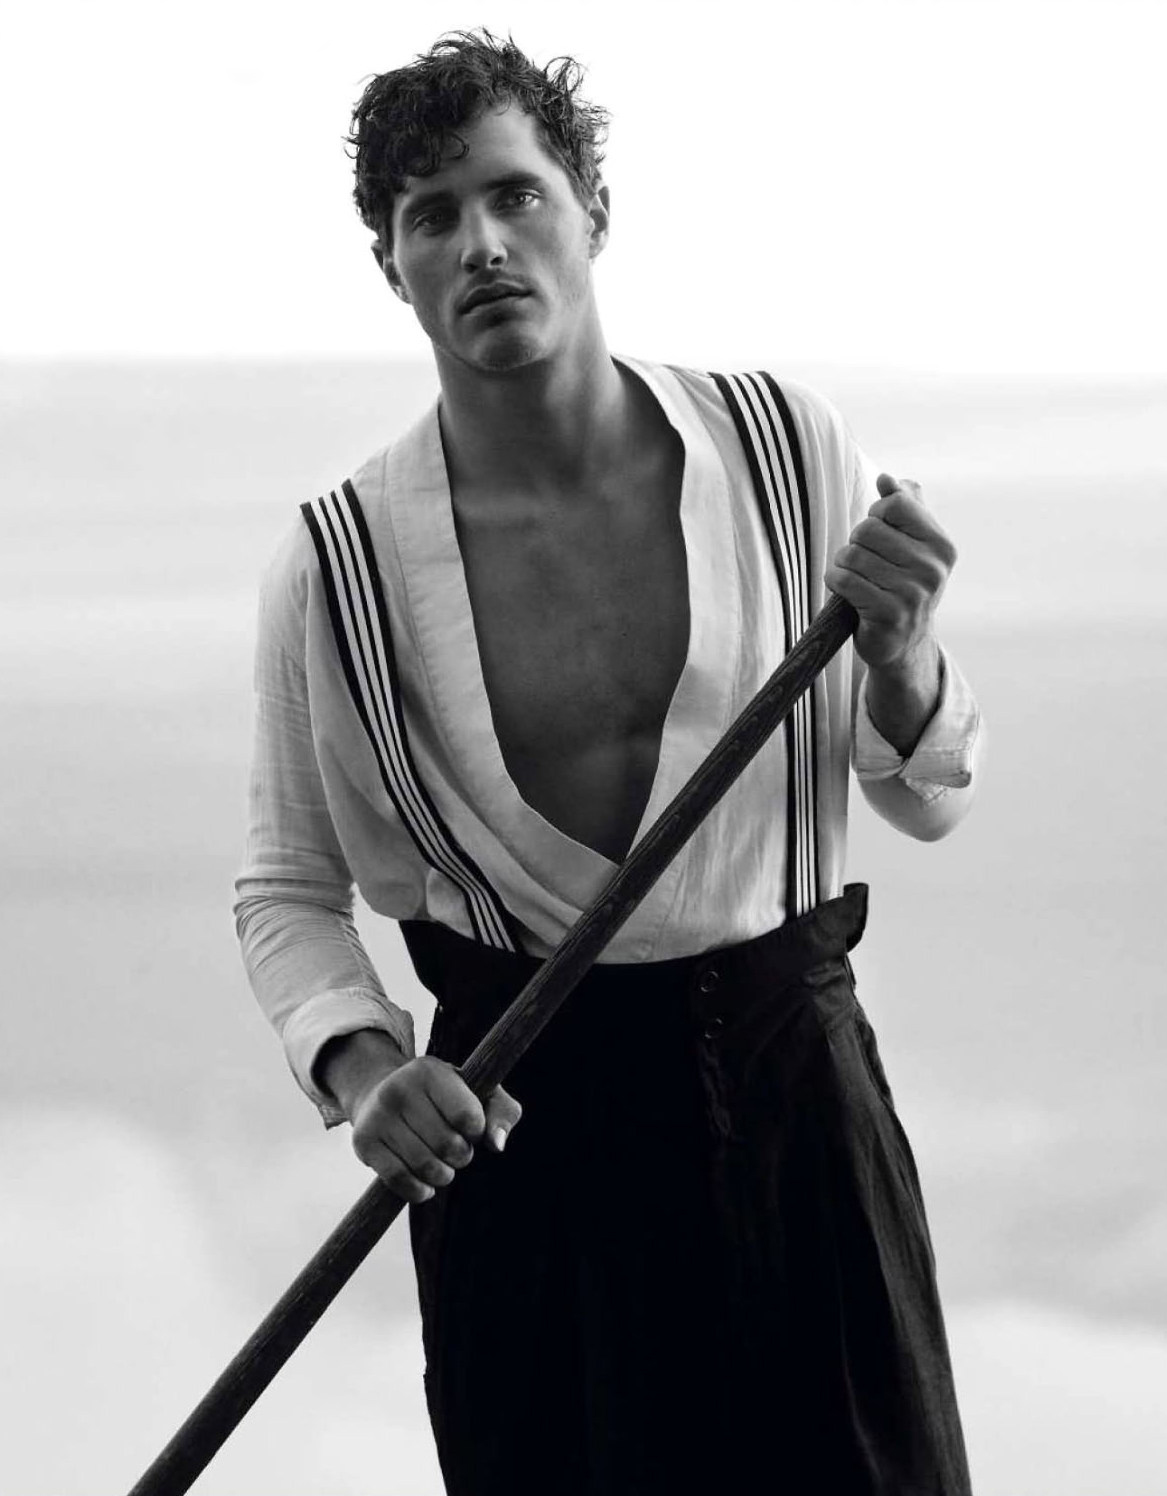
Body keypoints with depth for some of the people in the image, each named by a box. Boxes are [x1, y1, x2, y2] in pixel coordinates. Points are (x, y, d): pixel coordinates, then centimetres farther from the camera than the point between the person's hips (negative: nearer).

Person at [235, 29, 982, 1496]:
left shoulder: (787, 451, -4)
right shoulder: (338, 568, -8)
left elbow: (927, 801, 5)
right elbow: (285, 892, 3)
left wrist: (897, 654, -16)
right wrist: (360, 1070, -15)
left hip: (795, 1086, 1)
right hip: (520, 1120, -1)